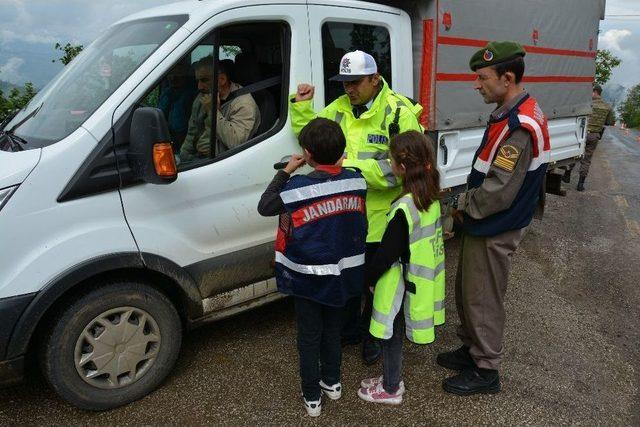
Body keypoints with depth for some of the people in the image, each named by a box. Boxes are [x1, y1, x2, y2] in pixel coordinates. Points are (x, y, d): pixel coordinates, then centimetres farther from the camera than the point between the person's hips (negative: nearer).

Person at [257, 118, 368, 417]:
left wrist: (285, 172, -2)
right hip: (342, 273, 4)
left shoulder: (297, 188, -23)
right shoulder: (356, 181, -10)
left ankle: (312, 397, 25)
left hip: (308, 276, -4)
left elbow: (264, 207, -8)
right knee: (333, 329, 24)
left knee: (309, 337, 13)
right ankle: (332, 382, 41)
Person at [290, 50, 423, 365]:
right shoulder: (339, 108, 6)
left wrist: (353, 168, -27)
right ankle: (349, 329, 42)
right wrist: (301, 105, -1)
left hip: (381, 218, -5)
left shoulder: (398, 112, -13)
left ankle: (374, 335, 38)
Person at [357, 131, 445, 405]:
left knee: (390, 336, 11)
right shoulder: (431, 197, -2)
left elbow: (386, 253, -22)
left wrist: (370, 278, -7)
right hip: (422, 279, 8)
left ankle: (390, 390, 29)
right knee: (393, 334, 23)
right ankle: (391, 379, 40)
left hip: (400, 285, -8)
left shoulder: (404, 209, -28)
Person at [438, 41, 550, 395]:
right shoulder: (514, 113, 7)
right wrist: (467, 204, 9)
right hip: (484, 225, 10)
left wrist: (464, 206, -10)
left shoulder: (519, 127, -27)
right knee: (466, 290, 21)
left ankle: (485, 370, 23)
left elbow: (498, 193, -27)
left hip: (494, 233, -10)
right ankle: (471, 349, 39)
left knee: (482, 299, 5)